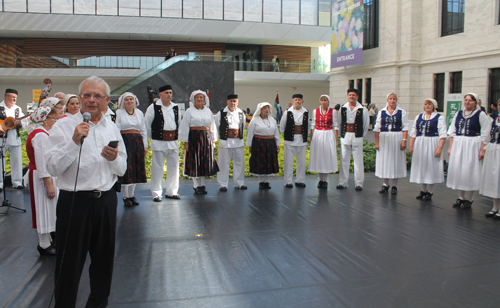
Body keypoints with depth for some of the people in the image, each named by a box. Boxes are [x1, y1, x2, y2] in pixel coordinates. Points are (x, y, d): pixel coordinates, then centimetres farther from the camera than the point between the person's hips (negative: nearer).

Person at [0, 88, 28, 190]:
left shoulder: (17, 109, 13)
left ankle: (17, 182, 13)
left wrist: (19, 123, -9)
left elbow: (25, 121, 11)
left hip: (15, 139, 4)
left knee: (17, 161, 5)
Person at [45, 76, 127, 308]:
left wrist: (114, 158, -10)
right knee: (70, 262, 5)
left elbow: (122, 170, 11)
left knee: (104, 258, 17)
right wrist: (74, 142, -22)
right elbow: (53, 168, -13)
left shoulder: (112, 128, 9)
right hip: (75, 201, -4)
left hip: (106, 200, 5)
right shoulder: (63, 126, -4)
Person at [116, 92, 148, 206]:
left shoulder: (139, 113, 14)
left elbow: (143, 130, 16)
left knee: (136, 168, 5)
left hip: (137, 142, 4)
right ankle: (125, 196, 3)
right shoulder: (119, 113, 3)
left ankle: (131, 195, 16)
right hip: (125, 141, -4)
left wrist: (145, 145, 12)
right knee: (126, 168, -6)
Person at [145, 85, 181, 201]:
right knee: (157, 168, -1)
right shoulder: (153, 107, -3)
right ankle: (156, 193, 9)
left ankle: (171, 192, 20)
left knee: (174, 167, 8)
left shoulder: (176, 107, 11)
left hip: (173, 141, 5)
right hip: (159, 142, -5)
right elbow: (147, 124, 2)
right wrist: (153, 137, 6)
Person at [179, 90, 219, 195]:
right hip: (194, 138, -3)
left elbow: (212, 126, 15)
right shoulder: (189, 111, 1)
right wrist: (185, 142, -6)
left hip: (206, 138, 3)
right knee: (195, 162, 1)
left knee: (205, 162, 4)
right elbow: (185, 127, -1)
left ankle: (202, 184, 16)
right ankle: (196, 186, 10)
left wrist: (213, 140, 12)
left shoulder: (208, 111, 11)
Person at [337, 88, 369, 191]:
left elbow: (366, 125, 6)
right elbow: (339, 123, 11)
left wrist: (361, 135, 5)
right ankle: (342, 182, 15)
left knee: (358, 161, 1)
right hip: (345, 137, 2)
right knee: (344, 160, 6)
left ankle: (359, 183, 9)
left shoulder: (362, 109, -1)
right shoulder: (342, 109, 5)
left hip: (357, 137, -2)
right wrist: (342, 134, 6)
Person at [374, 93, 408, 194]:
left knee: (396, 161, 3)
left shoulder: (402, 112, 3)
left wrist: (404, 140, -12)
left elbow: (405, 128, -2)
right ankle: (385, 184, 17)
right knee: (384, 161, 5)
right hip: (384, 139, 1)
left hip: (397, 139, -1)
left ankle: (394, 186, 13)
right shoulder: (381, 112, 6)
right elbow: (377, 128, 4)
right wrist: (377, 142, -2)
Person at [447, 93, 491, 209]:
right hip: (458, 145, 5)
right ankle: (461, 197, 18)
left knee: (469, 171, -3)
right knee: (457, 170, 5)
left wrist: (482, 149, -13)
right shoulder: (459, 113, 11)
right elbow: (452, 131, 12)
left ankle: (468, 199, 9)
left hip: (472, 146, -5)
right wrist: (451, 147, 6)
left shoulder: (480, 114, -4)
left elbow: (485, 134, -7)